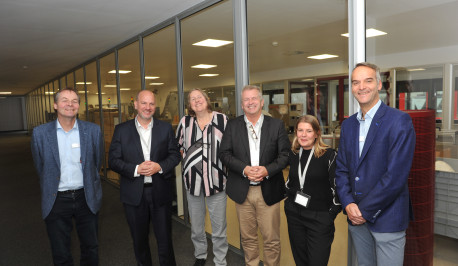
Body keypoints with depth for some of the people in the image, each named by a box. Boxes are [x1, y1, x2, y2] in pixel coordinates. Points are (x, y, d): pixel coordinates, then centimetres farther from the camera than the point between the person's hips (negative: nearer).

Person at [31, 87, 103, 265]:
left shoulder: (93, 130, -5)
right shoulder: (40, 133, -5)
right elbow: (40, 168, 5)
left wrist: (90, 187, 8)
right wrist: (50, 191, 8)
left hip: (86, 198, 1)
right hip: (56, 200, 0)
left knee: (91, 248, 16)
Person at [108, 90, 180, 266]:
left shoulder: (165, 128, 2)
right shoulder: (121, 130, 1)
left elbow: (175, 155, 2)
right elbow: (113, 160, -3)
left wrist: (160, 166, -17)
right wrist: (136, 169, -18)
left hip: (160, 192, 0)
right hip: (134, 194, 1)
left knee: (165, 237, 9)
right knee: (139, 238, 17)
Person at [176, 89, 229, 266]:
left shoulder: (222, 119, -5)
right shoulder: (185, 122, 0)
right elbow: (175, 147, 13)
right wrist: (186, 164, 9)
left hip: (217, 181, -2)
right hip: (193, 182, 2)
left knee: (219, 228, 7)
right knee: (196, 227, 18)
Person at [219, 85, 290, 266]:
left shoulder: (276, 125, 2)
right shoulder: (232, 125, 4)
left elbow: (285, 154, -2)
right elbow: (224, 154, -1)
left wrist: (267, 170, -17)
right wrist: (244, 169, -16)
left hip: (268, 190, -1)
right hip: (242, 190, 1)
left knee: (272, 239, 6)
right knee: (247, 237, 14)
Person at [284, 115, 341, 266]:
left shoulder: (329, 155, -12)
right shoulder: (292, 154, 4)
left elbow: (338, 187, -10)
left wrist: (331, 213, -9)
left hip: (319, 218, -5)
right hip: (294, 215, 5)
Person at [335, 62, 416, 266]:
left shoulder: (399, 121, -11)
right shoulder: (348, 125, 8)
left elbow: (396, 174, -18)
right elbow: (341, 169, 8)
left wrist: (365, 210, -14)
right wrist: (348, 204, -7)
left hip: (387, 218, -5)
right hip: (356, 218, 5)